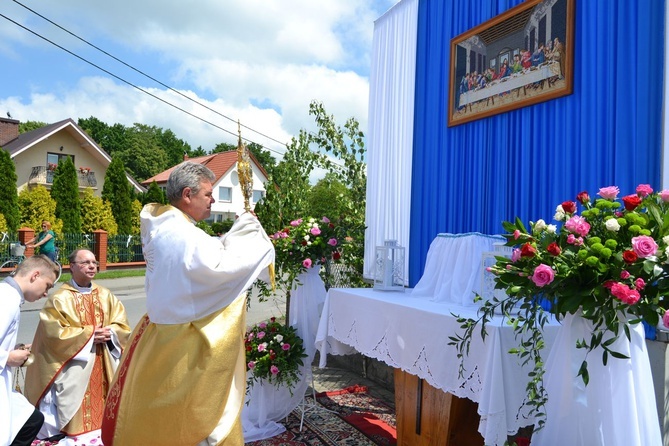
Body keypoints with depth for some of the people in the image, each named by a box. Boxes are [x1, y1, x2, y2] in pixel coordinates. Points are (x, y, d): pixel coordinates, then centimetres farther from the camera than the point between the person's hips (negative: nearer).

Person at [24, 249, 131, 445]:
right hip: (74, 364, -4)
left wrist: (110, 333, -16)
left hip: (103, 364, 4)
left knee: (99, 396, 10)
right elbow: (54, 333, -15)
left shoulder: (105, 295, 5)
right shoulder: (60, 298, -9)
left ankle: (101, 424, 27)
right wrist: (89, 334, -18)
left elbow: (122, 326, 5)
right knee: (75, 398, -4)